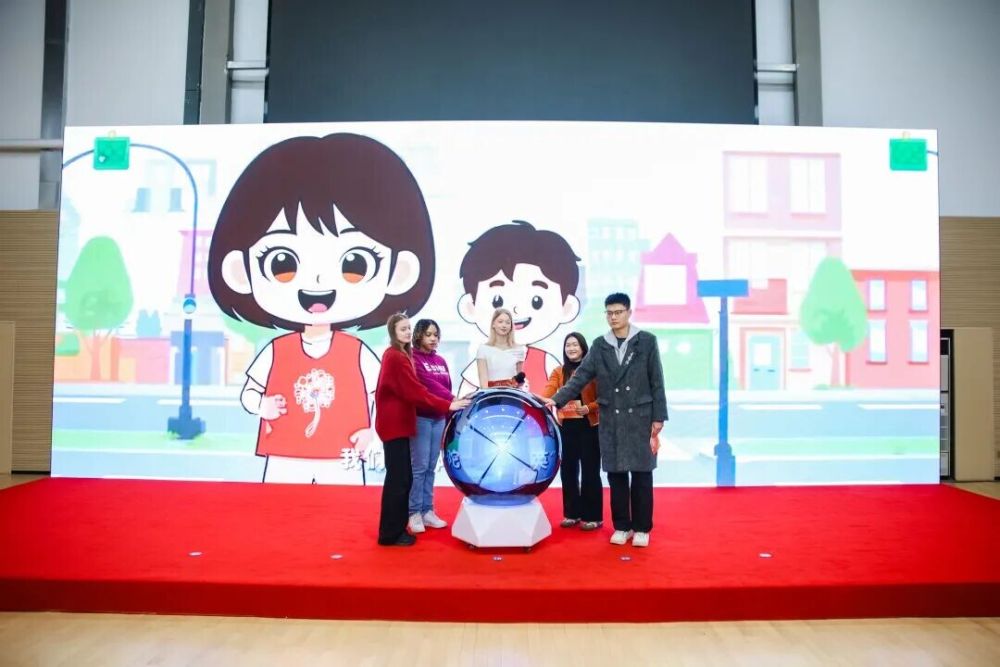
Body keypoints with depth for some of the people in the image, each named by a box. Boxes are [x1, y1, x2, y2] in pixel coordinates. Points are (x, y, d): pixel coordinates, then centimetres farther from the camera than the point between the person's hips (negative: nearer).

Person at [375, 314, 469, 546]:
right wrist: (447, 405, -22)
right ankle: (390, 534, 4)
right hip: (394, 425, -10)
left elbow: (408, 390, 15)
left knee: (402, 477, 14)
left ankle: (397, 528, 22)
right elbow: (415, 392, -21)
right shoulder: (396, 358, -16)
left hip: (397, 423, 10)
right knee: (398, 479, -5)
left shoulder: (397, 355, 17)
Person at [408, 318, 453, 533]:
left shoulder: (440, 361, 15)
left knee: (431, 467, 10)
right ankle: (414, 513, 7)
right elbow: (427, 383, -19)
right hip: (420, 418, -6)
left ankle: (428, 511, 17)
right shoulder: (412, 358, -7)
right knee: (419, 466, -3)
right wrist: (453, 399, -28)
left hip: (438, 418, 6)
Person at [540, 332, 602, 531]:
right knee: (568, 471, 8)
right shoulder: (559, 372, 7)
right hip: (566, 427, 4)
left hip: (589, 426, -4)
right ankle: (572, 513, 21)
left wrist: (588, 408, -23)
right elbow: (547, 393, -6)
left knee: (590, 471, 2)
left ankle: (593, 516, 12)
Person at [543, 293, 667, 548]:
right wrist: (556, 399, -14)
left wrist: (658, 418, -5)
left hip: (640, 418, -2)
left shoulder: (647, 341, -1)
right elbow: (580, 377, -1)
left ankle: (642, 528, 16)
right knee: (616, 475, 7)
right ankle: (622, 526, 19)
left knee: (641, 474, 3)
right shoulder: (599, 345, 6)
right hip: (611, 420, 2)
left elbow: (656, 383, -1)